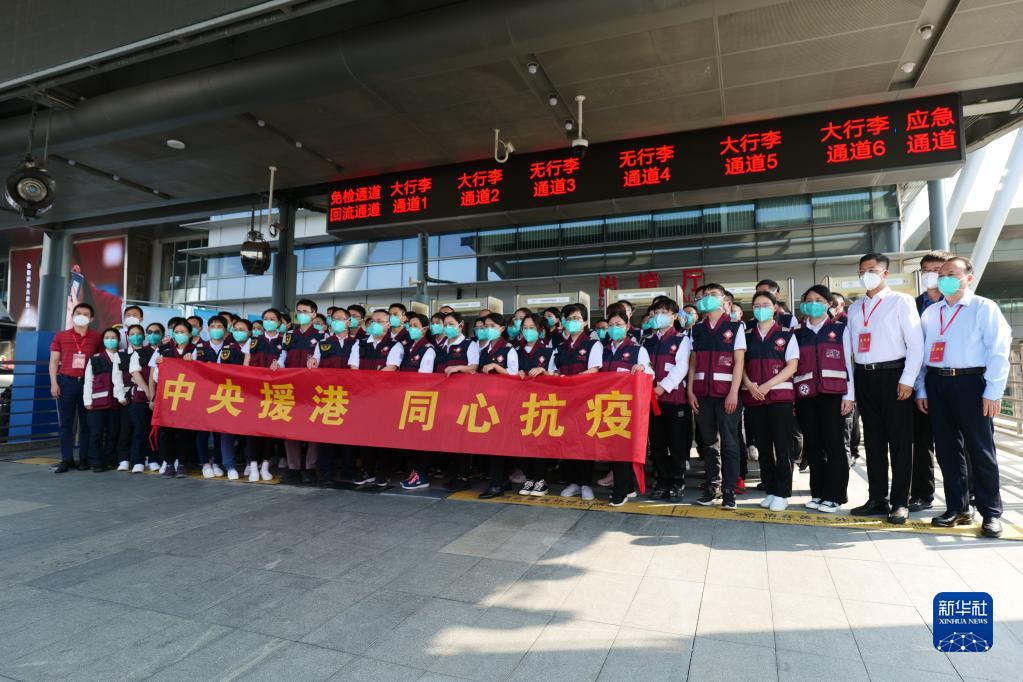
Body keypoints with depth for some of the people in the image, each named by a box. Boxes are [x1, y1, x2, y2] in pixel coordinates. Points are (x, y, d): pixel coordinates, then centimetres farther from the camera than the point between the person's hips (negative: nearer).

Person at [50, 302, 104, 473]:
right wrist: (54, 383, -3)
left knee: (86, 422, 4)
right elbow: (54, 361, 6)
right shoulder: (60, 336, 7)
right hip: (66, 382, 1)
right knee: (66, 423, 3)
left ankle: (84, 458, 11)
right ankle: (67, 459, 7)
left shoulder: (97, 337, 4)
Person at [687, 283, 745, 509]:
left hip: (726, 392, -3)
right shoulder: (697, 330, 13)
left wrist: (733, 392, -11)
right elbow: (693, 362, 12)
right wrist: (690, 391, 3)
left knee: (729, 442, -2)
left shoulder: (734, 327, 3)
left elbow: (739, 361, -3)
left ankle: (729, 490, 4)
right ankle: (713, 486, 16)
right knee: (708, 441, 8)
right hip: (702, 393, 4)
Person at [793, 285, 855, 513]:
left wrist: (849, 395, -4)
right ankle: (818, 493, 16)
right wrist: (791, 397, 5)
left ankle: (834, 496, 6)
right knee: (812, 446, 6)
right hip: (805, 396, 3)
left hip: (832, 394, -2)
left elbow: (848, 363, 3)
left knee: (834, 444, -3)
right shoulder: (798, 334, 13)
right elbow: (793, 366, 10)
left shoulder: (840, 329, 7)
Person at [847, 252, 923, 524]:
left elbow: (916, 343, -6)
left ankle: (900, 502, 9)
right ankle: (877, 499, 17)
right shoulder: (854, 309, 15)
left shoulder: (900, 301, 0)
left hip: (892, 375, -5)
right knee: (873, 440, 9)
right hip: (864, 377, 5)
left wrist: (907, 380, -13)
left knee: (899, 440, 1)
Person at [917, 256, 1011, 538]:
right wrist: (921, 389, 9)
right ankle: (957, 508, 20)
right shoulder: (930, 312, 15)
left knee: (981, 450, 2)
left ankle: (991, 512, 14)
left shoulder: (984, 308, 0)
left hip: (971, 381, -4)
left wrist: (993, 391, -12)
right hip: (937, 383, 5)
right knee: (947, 449, 9)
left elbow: (998, 351, -6)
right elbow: (920, 351, 14)